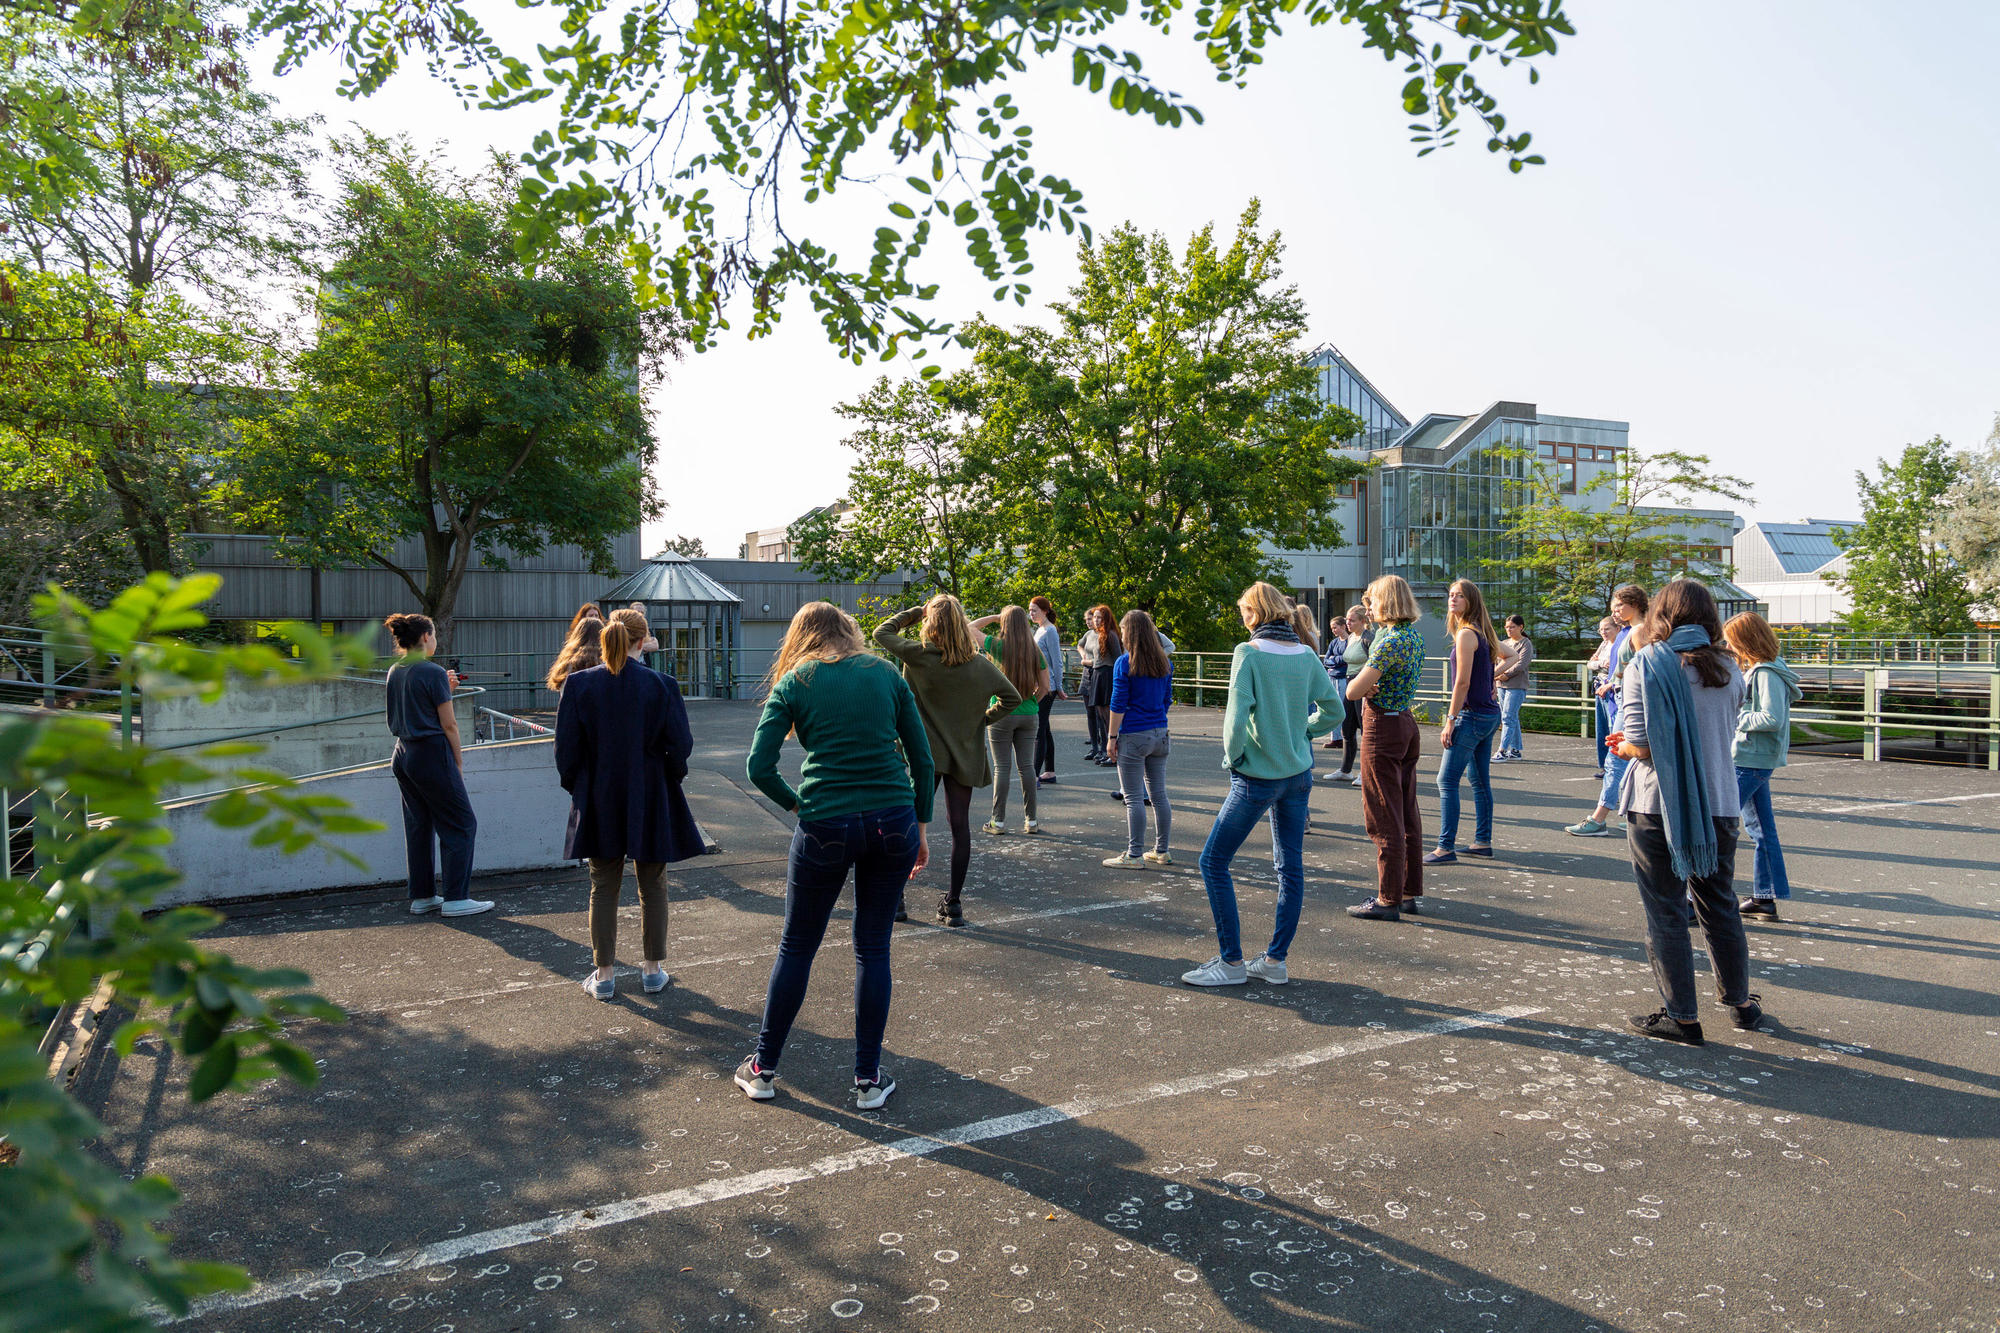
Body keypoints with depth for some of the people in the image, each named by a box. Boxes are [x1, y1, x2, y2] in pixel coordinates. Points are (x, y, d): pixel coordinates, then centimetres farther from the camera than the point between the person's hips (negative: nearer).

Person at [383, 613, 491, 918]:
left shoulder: (394, 673, 9)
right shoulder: (433, 672, -14)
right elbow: (448, 724, -12)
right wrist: (458, 761, -2)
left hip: (404, 755, 8)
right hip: (432, 755, -8)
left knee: (418, 826, 14)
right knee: (461, 825, 0)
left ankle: (422, 896, 19)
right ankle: (456, 899, -1)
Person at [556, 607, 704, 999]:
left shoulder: (579, 684, -8)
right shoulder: (662, 684, -11)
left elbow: (566, 748, -4)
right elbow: (681, 745, -8)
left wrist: (576, 787, 11)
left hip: (599, 802, 1)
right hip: (651, 802, -1)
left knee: (604, 888, 13)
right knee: (653, 887, 14)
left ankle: (604, 974, 19)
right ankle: (653, 970, 22)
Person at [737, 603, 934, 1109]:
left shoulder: (794, 682, 4)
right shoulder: (886, 673, 8)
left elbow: (758, 767, -5)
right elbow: (922, 758, 6)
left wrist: (796, 804, 10)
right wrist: (920, 828, 13)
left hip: (825, 828, -1)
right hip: (893, 822, 2)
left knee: (796, 948, 15)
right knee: (873, 949, 14)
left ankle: (762, 1069, 27)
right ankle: (869, 1078, 21)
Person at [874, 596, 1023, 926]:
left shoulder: (917, 656, -10)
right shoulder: (980, 664, -2)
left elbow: (882, 632, 4)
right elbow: (1012, 698, 3)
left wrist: (914, 612, 8)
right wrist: (983, 719, 7)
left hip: (926, 753, -2)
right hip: (965, 753, 2)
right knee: (960, 825, 6)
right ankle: (953, 904, 11)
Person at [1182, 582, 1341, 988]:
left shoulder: (1248, 653, -13)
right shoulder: (1306, 655, 3)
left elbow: (1237, 716, -20)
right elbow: (1332, 711, 7)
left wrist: (1232, 756, -5)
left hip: (1257, 776, -6)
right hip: (1299, 773, 7)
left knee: (1213, 862, 4)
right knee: (1291, 868, 12)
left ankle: (1231, 961, 6)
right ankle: (1275, 961, 19)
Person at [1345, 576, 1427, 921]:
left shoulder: (1389, 641, -19)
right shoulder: (1415, 636, 9)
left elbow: (1353, 691, -22)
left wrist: (1363, 687, -1)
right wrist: (1378, 625, 12)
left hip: (1382, 726, -9)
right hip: (1407, 724, 9)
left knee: (1384, 818, -3)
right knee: (1407, 813, 13)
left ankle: (1388, 899, 3)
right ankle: (1410, 892, 21)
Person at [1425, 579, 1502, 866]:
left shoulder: (1466, 634, -15)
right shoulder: (1483, 632, 13)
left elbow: (1463, 682, -18)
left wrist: (1450, 721, -16)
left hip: (1472, 716, -10)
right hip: (1489, 714, 10)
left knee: (1447, 780, -8)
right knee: (1480, 781, 14)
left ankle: (1446, 847, -8)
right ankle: (1483, 842, 21)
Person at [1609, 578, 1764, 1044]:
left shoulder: (1645, 667, -11)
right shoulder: (1727, 669, 5)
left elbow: (1642, 746, -19)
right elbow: (1725, 737, 12)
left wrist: (1624, 747, 4)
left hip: (1659, 808, -5)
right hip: (1718, 806, 5)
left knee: (1666, 913, 5)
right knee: (1720, 906, 20)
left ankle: (1681, 1016, 12)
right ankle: (1740, 1002, 34)